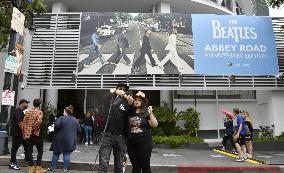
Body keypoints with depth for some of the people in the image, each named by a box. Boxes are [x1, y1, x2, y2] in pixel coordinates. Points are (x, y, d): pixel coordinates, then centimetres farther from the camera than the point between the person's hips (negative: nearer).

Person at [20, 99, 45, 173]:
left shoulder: (27, 112, 8)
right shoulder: (39, 112, -6)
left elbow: (23, 123, 6)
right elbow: (38, 122, -21)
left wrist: (24, 133, 11)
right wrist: (34, 129, -7)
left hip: (27, 134, 4)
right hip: (36, 134, -4)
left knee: (29, 151, 9)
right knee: (40, 150, 8)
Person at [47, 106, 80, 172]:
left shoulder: (61, 118, -10)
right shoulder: (75, 120, 5)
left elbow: (56, 125, -20)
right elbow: (78, 128, 7)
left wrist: (56, 132, -3)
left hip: (60, 139, -3)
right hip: (71, 140, 3)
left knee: (56, 153, 13)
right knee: (67, 154, 8)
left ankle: (52, 167, 22)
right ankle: (65, 168, 9)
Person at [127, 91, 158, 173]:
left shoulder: (146, 112, -5)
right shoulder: (130, 112, 5)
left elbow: (155, 125, -9)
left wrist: (150, 114, -25)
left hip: (144, 143, -3)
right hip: (131, 143, 4)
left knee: (145, 166, 3)